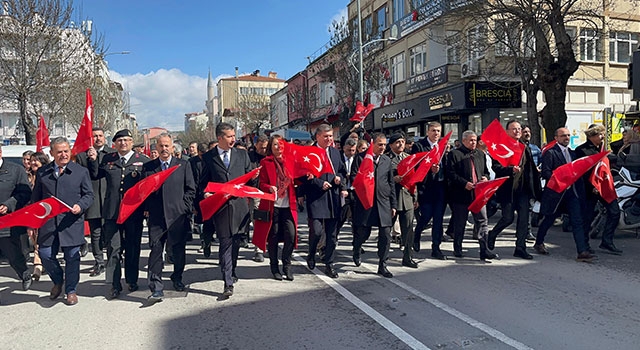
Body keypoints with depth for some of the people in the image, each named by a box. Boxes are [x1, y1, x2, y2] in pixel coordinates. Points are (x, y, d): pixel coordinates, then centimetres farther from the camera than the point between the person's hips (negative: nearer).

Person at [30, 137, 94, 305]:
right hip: (47, 223, 2)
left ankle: (71, 290, 21)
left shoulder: (81, 171, 3)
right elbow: (35, 199, 14)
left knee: (72, 257, 4)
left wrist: (80, 206, -16)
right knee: (45, 255, 1)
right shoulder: (42, 173, 10)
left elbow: (89, 195, 4)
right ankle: (58, 281, 31)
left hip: (71, 223, -2)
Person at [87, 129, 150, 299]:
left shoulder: (143, 160, 3)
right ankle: (115, 285, 12)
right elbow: (95, 176, 17)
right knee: (113, 249, 3)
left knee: (133, 248, 11)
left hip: (134, 212, -1)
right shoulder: (107, 159, 11)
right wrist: (93, 160, 2)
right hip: (112, 212, 2)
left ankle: (132, 281, 26)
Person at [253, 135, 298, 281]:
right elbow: (262, 183, -1)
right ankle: (274, 267, 19)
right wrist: (270, 188, -22)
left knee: (291, 235, -8)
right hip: (272, 205, -2)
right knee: (273, 237, 4)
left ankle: (286, 264, 12)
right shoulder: (265, 162, 3)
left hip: (288, 205, 3)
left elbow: (294, 180, 15)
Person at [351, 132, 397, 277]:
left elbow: (391, 183, 14)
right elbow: (353, 178, -3)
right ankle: (356, 250, 39)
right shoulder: (360, 158, 0)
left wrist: (393, 205, 11)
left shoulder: (387, 160, 12)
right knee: (363, 232, 5)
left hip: (383, 203, 3)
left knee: (385, 235, -1)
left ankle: (382, 265, 12)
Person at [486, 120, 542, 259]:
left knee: (524, 219, 4)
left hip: (523, 188, 6)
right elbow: (496, 167, -17)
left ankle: (520, 248, 12)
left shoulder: (525, 148, 15)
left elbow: (530, 168, 20)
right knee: (508, 218, -3)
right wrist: (511, 169, -31)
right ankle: (492, 235, 25)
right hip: (508, 188, -6)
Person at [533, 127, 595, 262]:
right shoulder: (550, 153, -7)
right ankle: (539, 243, 30)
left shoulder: (572, 153, 16)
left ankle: (583, 252, -6)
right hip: (555, 192, -5)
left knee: (578, 221, -4)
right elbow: (545, 173, -15)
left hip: (572, 191, 6)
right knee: (549, 220, 9)